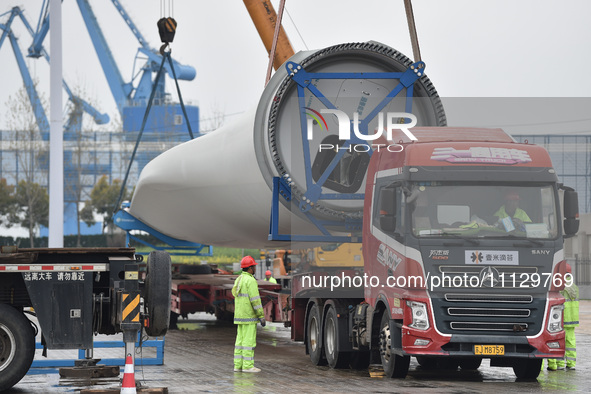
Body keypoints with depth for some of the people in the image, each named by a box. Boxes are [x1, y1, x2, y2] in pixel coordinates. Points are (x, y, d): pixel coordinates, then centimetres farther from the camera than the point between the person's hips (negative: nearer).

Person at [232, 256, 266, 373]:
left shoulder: (239, 280, 14)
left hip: (239, 315, 9)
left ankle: (238, 365, 9)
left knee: (240, 340, 9)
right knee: (249, 341, -6)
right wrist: (261, 316, -15)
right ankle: (247, 366, -6)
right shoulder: (250, 280, -14)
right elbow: (255, 300, -18)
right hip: (249, 317, -9)